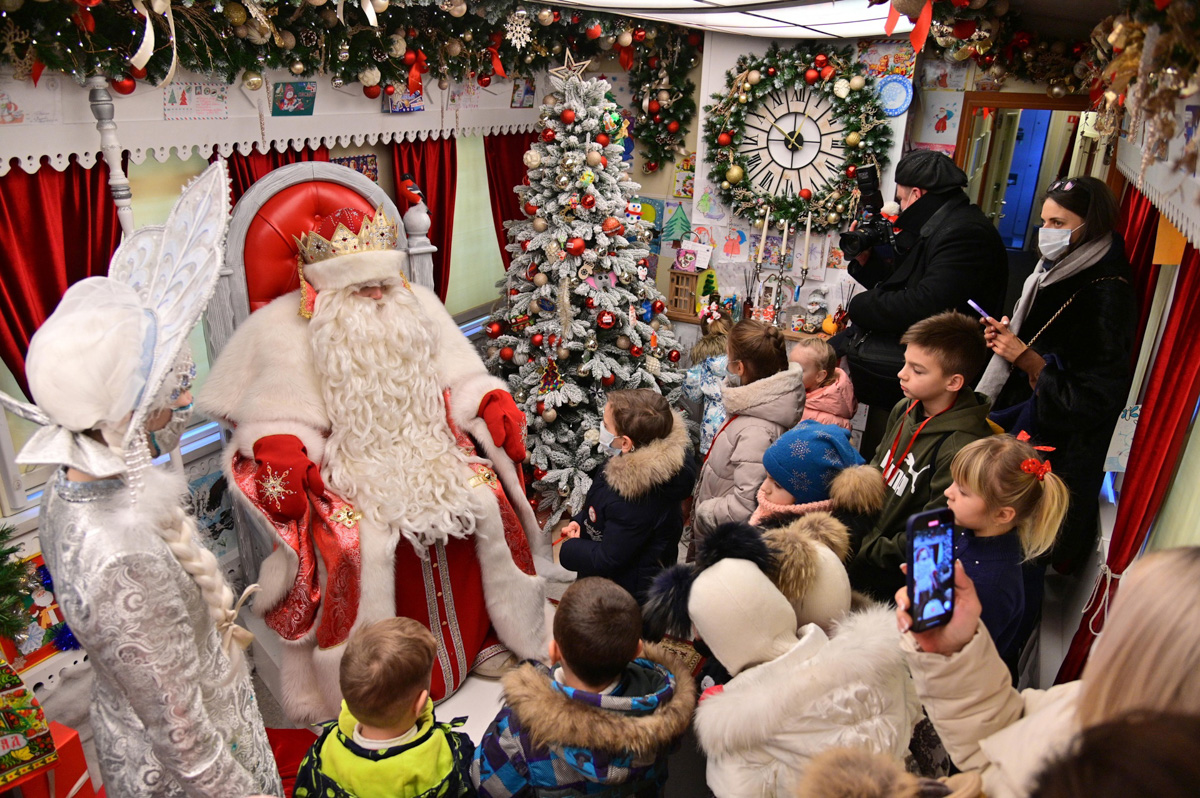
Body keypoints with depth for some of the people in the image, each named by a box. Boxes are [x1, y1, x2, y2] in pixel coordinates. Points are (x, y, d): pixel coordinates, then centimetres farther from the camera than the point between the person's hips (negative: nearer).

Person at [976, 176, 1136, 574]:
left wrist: (1025, 357, -19)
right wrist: (1005, 337, 3)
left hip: (1058, 443, -8)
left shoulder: (1108, 295, -18)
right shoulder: (1055, 272, 7)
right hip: (1014, 412, 8)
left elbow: (1094, 399, -19)